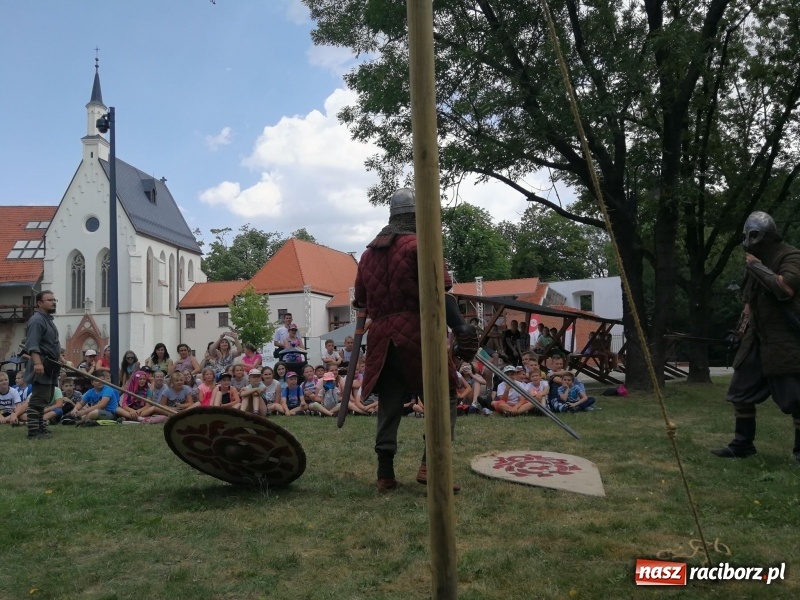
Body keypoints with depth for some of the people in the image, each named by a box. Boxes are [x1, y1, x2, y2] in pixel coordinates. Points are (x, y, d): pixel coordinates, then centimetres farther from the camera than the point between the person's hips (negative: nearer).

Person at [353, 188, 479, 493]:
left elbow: (361, 301, 20)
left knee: (388, 406, 12)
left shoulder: (369, 252, 18)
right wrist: (462, 330, -18)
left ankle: (385, 475, 12)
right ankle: (429, 465, -5)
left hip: (382, 339, 6)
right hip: (416, 335, -6)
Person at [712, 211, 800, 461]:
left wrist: (758, 266, -20)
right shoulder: (755, 262, 14)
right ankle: (742, 445, 19)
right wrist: (745, 323, 14)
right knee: (741, 393, 9)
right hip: (756, 340, 8)